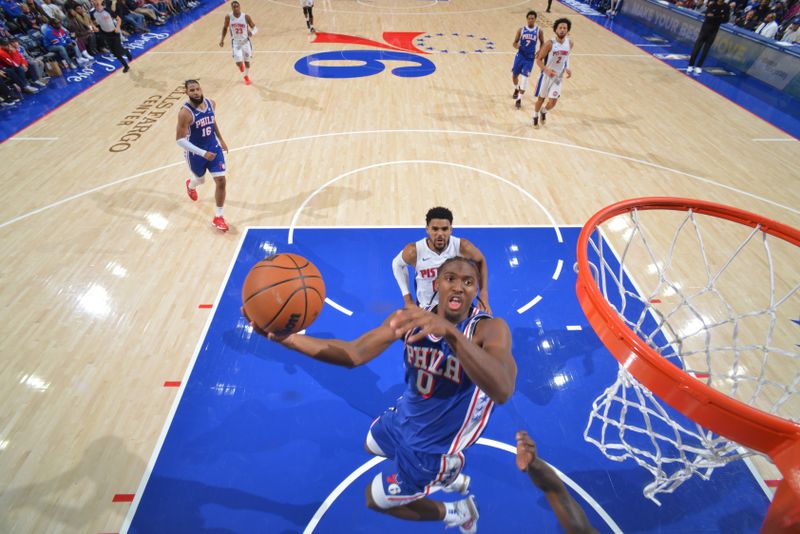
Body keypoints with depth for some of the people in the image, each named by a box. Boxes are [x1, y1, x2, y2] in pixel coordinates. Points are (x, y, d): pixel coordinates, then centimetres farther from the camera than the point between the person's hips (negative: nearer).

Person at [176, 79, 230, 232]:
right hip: (196, 153, -4)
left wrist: (221, 140, 20)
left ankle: (218, 217, 7)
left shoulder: (211, 103, -6)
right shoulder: (185, 112, -24)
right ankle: (191, 185, 62)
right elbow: (180, 140, -24)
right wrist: (203, 153, -30)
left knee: (221, 181, -7)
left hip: (214, 148, 4)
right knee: (200, 180, 19)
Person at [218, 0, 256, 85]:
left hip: (245, 41, 0)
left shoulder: (246, 17, -13)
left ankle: (246, 76, 40)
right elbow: (225, 28, 5)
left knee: (247, 61, 13)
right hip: (236, 42, 0)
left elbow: (255, 28, -7)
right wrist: (222, 39, 3)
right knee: (238, 63, -11)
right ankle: (240, 64, 31)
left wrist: (252, 32, -30)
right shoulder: (228, 17, -10)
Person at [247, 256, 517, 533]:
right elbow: (354, 354, -24)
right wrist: (287, 338, -37)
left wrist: (450, 331, -64)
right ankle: (450, 478, 50)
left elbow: (502, 391, -50)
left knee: (376, 499, 13)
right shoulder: (410, 317, -17)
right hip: (405, 416, 6)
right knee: (372, 445, 35)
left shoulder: (490, 328, -31)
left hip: (433, 445, -6)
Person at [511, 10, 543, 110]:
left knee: (524, 78, -10)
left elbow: (542, 43, 10)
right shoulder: (521, 30, -3)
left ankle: (519, 99, -3)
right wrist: (517, 45, -22)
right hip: (520, 56, 2)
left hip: (530, 58, -2)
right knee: (514, 75, 12)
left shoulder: (538, 31, -3)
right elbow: (515, 42, 1)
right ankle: (516, 89, 45)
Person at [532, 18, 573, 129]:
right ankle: (535, 116, 40)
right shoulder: (550, 44, -17)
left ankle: (544, 111, 31)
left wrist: (567, 68, -4)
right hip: (547, 75, -2)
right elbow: (539, 59, -13)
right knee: (541, 98, 12)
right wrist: (546, 70, -30)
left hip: (558, 77, 3)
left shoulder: (570, 43, -4)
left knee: (552, 103, -5)